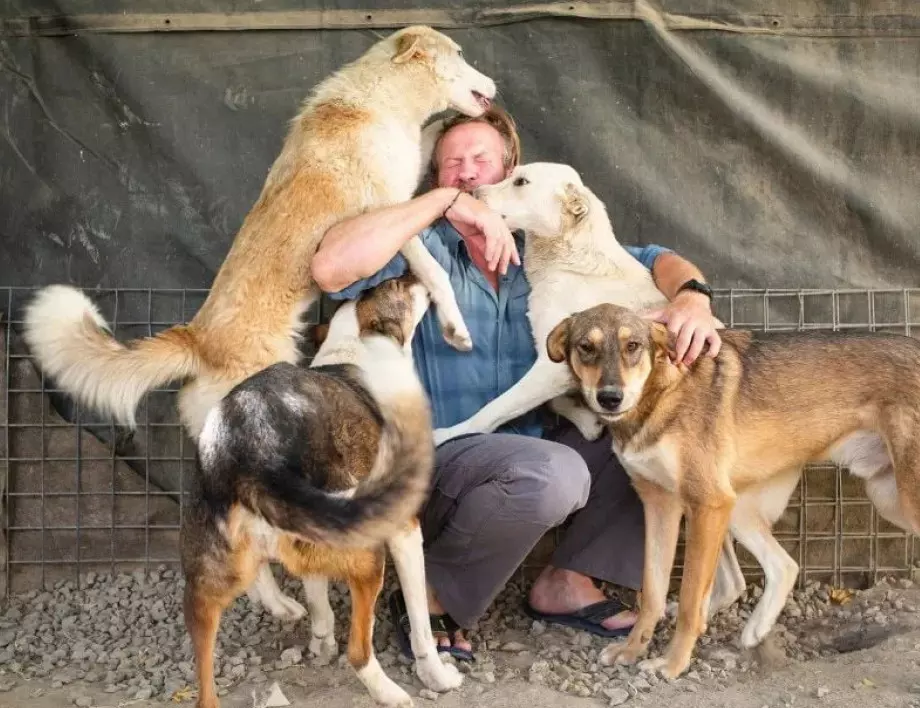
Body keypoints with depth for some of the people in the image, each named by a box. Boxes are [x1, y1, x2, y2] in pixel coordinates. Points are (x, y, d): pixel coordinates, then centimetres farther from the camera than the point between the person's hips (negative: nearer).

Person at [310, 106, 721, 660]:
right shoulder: (421, 248, -7)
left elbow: (653, 260, 6)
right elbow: (331, 268, -27)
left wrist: (692, 297, -17)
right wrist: (443, 201, -24)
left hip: (534, 445, 6)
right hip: (436, 455, -6)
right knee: (554, 472, -34)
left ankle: (568, 581, 4)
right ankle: (433, 595, -9)